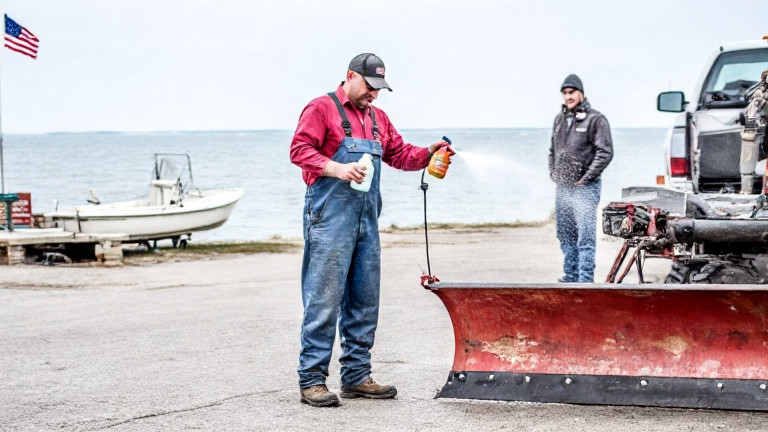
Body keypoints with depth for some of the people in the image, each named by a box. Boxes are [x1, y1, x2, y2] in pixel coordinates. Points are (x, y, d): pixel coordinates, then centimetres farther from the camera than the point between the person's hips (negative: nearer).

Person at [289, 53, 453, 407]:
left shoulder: (378, 118, 21)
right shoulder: (322, 108, -2)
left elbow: (399, 154, 22)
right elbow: (300, 150, -9)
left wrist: (428, 153, 3)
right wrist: (336, 168, -22)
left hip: (367, 218, 8)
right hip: (330, 215, -8)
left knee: (364, 301, 9)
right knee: (324, 299, -8)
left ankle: (357, 376, 17)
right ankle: (311, 379, -4)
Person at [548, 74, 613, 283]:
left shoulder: (595, 119, -7)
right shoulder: (560, 119, 14)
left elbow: (605, 153, -13)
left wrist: (586, 178, -13)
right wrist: (553, 174, 13)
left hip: (585, 189, -7)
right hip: (561, 188, 7)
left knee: (585, 239, -8)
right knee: (566, 237, 13)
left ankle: (585, 283, -8)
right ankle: (570, 278, 23)